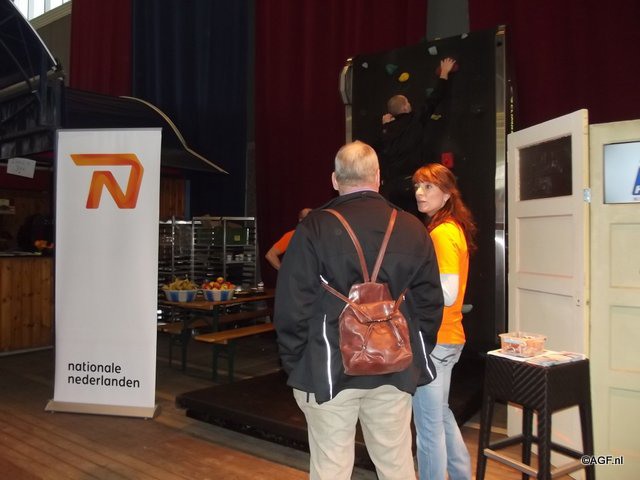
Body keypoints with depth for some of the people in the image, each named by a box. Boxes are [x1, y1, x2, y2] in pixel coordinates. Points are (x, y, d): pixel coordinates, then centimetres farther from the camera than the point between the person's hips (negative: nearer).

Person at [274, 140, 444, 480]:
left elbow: (291, 306, -8)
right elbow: (430, 303, 6)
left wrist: (295, 366, 3)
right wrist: (417, 358, 17)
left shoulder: (314, 228, -8)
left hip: (328, 371, -3)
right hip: (396, 371, 3)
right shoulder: (413, 229, 2)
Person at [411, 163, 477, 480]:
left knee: (428, 424, 2)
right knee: (440, 413, 25)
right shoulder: (454, 228, 12)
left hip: (434, 340, -10)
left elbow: (447, 293, -23)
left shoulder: (441, 233, -17)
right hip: (448, 336, 10)